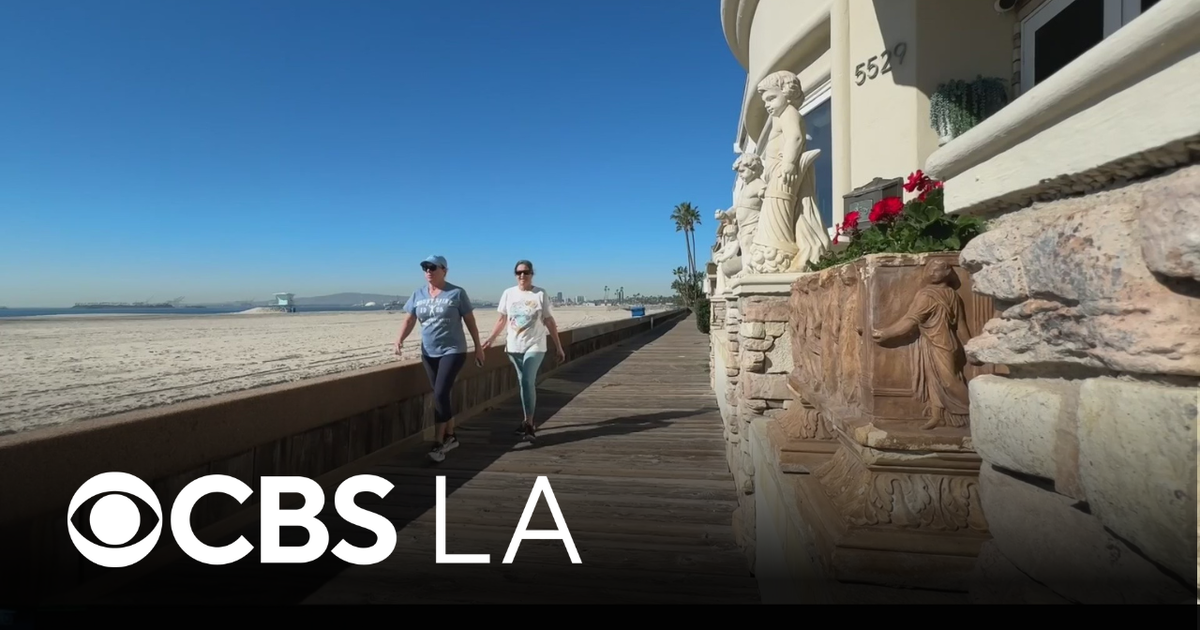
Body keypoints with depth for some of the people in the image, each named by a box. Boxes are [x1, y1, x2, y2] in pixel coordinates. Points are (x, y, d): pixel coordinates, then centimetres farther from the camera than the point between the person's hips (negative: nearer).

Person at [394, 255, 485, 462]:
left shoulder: (457, 293, -6)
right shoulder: (418, 295, 7)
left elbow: (470, 321, -1)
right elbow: (410, 320, 4)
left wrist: (478, 347, 1)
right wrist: (400, 339, -13)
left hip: (453, 351, -5)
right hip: (429, 353, 5)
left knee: (440, 394, -14)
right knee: (441, 396, 12)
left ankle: (440, 443, -6)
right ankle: (450, 437, 25)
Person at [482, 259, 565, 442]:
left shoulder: (540, 294, -5)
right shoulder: (508, 293, 3)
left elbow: (549, 322, -2)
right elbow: (502, 319, 11)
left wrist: (559, 348, -2)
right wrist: (490, 339, 8)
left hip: (535, 346, -3)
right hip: (514, 346, 3)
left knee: (527, 382, -15)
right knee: (524, 383, 10)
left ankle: (528, 424, -8)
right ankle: (529, 421, 20)